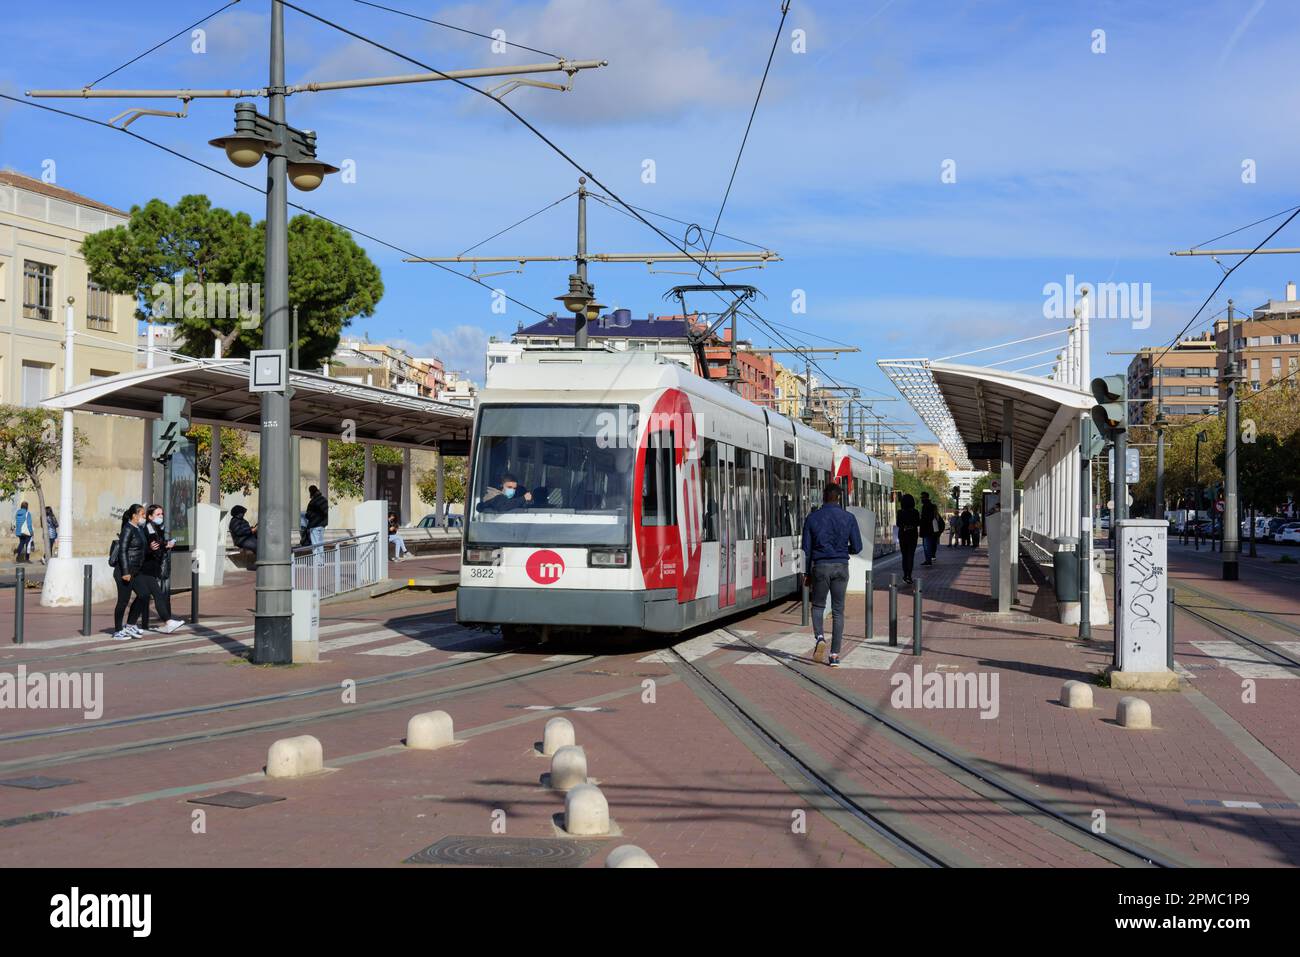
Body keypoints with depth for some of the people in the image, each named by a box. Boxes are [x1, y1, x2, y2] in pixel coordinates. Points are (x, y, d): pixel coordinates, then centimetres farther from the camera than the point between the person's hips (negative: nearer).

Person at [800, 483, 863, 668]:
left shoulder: (812, 519, 0)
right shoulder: (849, 518, 0)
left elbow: (806, 549, 0)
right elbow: (857, 547, 0)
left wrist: (807, 573, 8)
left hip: (820, 566, -1)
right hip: (841, 567, 1)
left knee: (818, 605, 18)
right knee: (838, 611, 6)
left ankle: (819, 636, -8)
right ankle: (835, 655, 2)